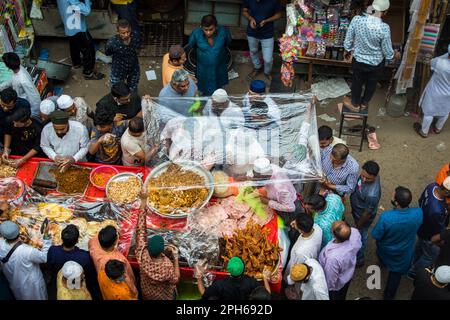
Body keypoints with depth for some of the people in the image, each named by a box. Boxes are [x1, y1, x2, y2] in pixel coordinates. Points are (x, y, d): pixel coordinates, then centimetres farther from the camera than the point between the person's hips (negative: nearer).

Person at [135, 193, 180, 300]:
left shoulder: (142, 255, -36)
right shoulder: (167, 266, -43)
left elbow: (141, 229, -31)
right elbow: (175, 280, -22)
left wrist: (143, 201, -31)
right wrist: (176, 258, -26)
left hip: (147, 294, 2)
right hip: (164, 296, -2)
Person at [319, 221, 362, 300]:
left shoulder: (333, 257, -48)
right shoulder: (355, 232, -34)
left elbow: (331, 280, -27)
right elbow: (358, 246, -6)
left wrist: (327, 288, -6)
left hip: (336, 285, -5)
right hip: (348, 275, 5)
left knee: (335, 297, 29)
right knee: (342, 296, 35)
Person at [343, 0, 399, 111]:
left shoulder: (357, 19, -25)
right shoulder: (384, 28, -30)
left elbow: (348, 40, -10)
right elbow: (388, 52, -17)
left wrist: (347, 51, 12)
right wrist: (395, 55, 6)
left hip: (358, 60, 1)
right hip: (376, 63, -1)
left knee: (357, 83, 28)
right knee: (371, 84, 28)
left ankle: (355, 105, 50)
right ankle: (364, 104, 51)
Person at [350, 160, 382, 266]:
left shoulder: (372, 194, -46)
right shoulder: (367, 175, -24)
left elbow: (367, 213, -28)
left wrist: (358, 225, -10)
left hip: (362, 216, -7)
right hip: (356, 210, 7)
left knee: (360, 236, 20)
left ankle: (359, 260, 48)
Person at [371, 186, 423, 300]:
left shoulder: (385, 217, -44)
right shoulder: (418, 213, -34)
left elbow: (375, 235, -25)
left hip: (386, 249, -1)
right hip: (403, 252, 1)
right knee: (396, 273, 28)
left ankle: (384, 262, 70)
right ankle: (389, 296, 46)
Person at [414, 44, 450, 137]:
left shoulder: (439, 63, -36)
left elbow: (433, 61, -13)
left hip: (434, 94, -2)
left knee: (429, 113, 20)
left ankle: (424, 132, 40)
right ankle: (438, 129, 52)